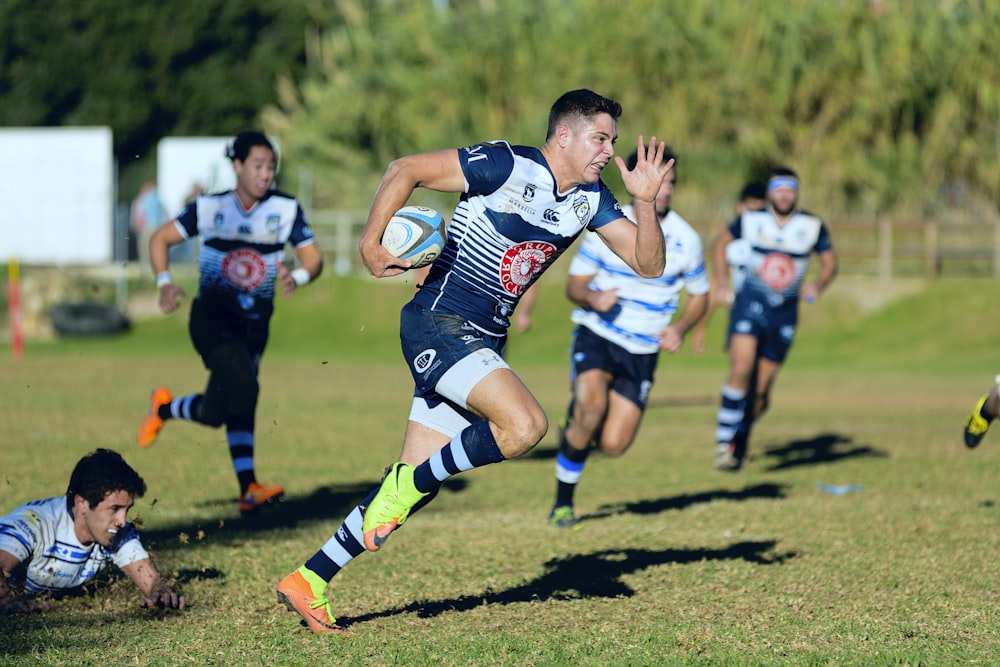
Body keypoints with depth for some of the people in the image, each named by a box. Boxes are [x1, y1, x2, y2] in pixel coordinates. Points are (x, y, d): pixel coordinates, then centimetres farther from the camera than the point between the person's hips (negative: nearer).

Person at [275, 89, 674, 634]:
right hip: (438, 323, -8)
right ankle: (405, 485, -8)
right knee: (525, 425, -27)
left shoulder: (590, 200, 8)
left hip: (483, 343, 8)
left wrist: (646, 201, -9)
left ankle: (309, 581, 13)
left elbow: (648, 263, 7)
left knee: (416, 483, 5)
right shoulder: (506, 166, -14)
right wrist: (370, 244, -17)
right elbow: (405, 169, -12)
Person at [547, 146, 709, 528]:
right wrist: (592, 298, -23)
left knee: (613, 445, -10)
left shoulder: (686, 239, -2)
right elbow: (574, 284, 1)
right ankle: (563, 503, -9)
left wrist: (680, 328, -10)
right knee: (591, 406, -31)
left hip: (643, 351, 2)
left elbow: (699, 296, 11)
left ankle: (576, 431, 30)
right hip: (596, 336, -2)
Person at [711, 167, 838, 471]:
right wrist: (721, 280, 5)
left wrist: (818, 285, -9)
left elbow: (830, 262, 11)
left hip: (785, 313, 2)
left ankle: (740, 441, 26)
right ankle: (723, 441, -14)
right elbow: (721, 242, 15)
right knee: (741, 370, -22)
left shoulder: (812, 226, -1)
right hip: (750, 305, -2)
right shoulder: (751, 220, -1)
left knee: (760, 391, 3)